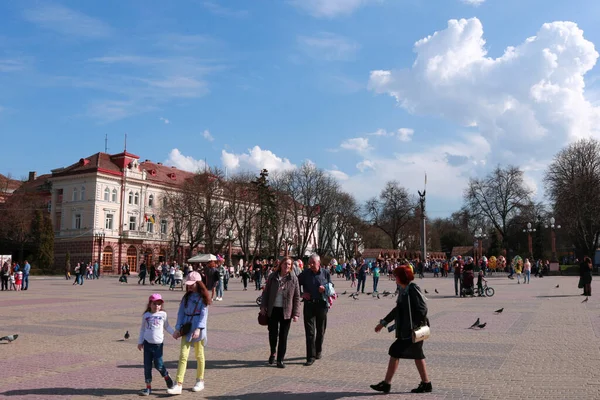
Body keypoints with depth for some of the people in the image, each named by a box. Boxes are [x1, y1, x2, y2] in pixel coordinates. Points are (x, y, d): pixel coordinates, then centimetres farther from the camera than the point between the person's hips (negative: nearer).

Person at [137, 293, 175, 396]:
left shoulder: (163, 314, 1)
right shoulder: (146, 315, 5)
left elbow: (167, 326, 12)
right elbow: (142, 329, 13)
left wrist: (174, 333, 0)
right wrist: (140, 342, 12)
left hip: (158, 343, -2)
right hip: (147, 343, 2)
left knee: (158, 365, -2)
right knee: (147, 366, 4)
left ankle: (167, 377, 26)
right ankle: (148, 387, 14)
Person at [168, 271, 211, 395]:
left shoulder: (203, 297, -5)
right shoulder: (186, 296, 9)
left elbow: (203, 314, -12)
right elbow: (181, 312, 6)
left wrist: (198, 329, -23)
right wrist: (178, 328, -3)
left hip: (198, 329, -4)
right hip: (186, 327, 4)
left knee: (199, 355, 9)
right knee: (183, 355, -4)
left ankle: (200, 381, 23)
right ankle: (179, 385, -7)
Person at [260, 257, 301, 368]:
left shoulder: (293, 279, -2)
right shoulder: (272, 277, 1)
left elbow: (297, 297, -1)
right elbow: (266, 292, 7)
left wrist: (296, 313, -7)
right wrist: (263, 306, -1)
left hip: (286, 311, -1)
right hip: (273, 310, 1)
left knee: (283, 336, 4)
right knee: (272, 333, 7)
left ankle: (280, 360, 15)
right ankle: (273, 353, 34)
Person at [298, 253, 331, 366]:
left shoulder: (326, 273, 2)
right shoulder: (305, 273, 1)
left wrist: (325, 289, -13)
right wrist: (301, 294, -2)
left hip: (322, 304, 1)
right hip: (309, 304, -1)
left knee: (321, 330, 13)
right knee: (309, 331, -5)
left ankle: (318, 351, 34)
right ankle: (311, 357, -2)